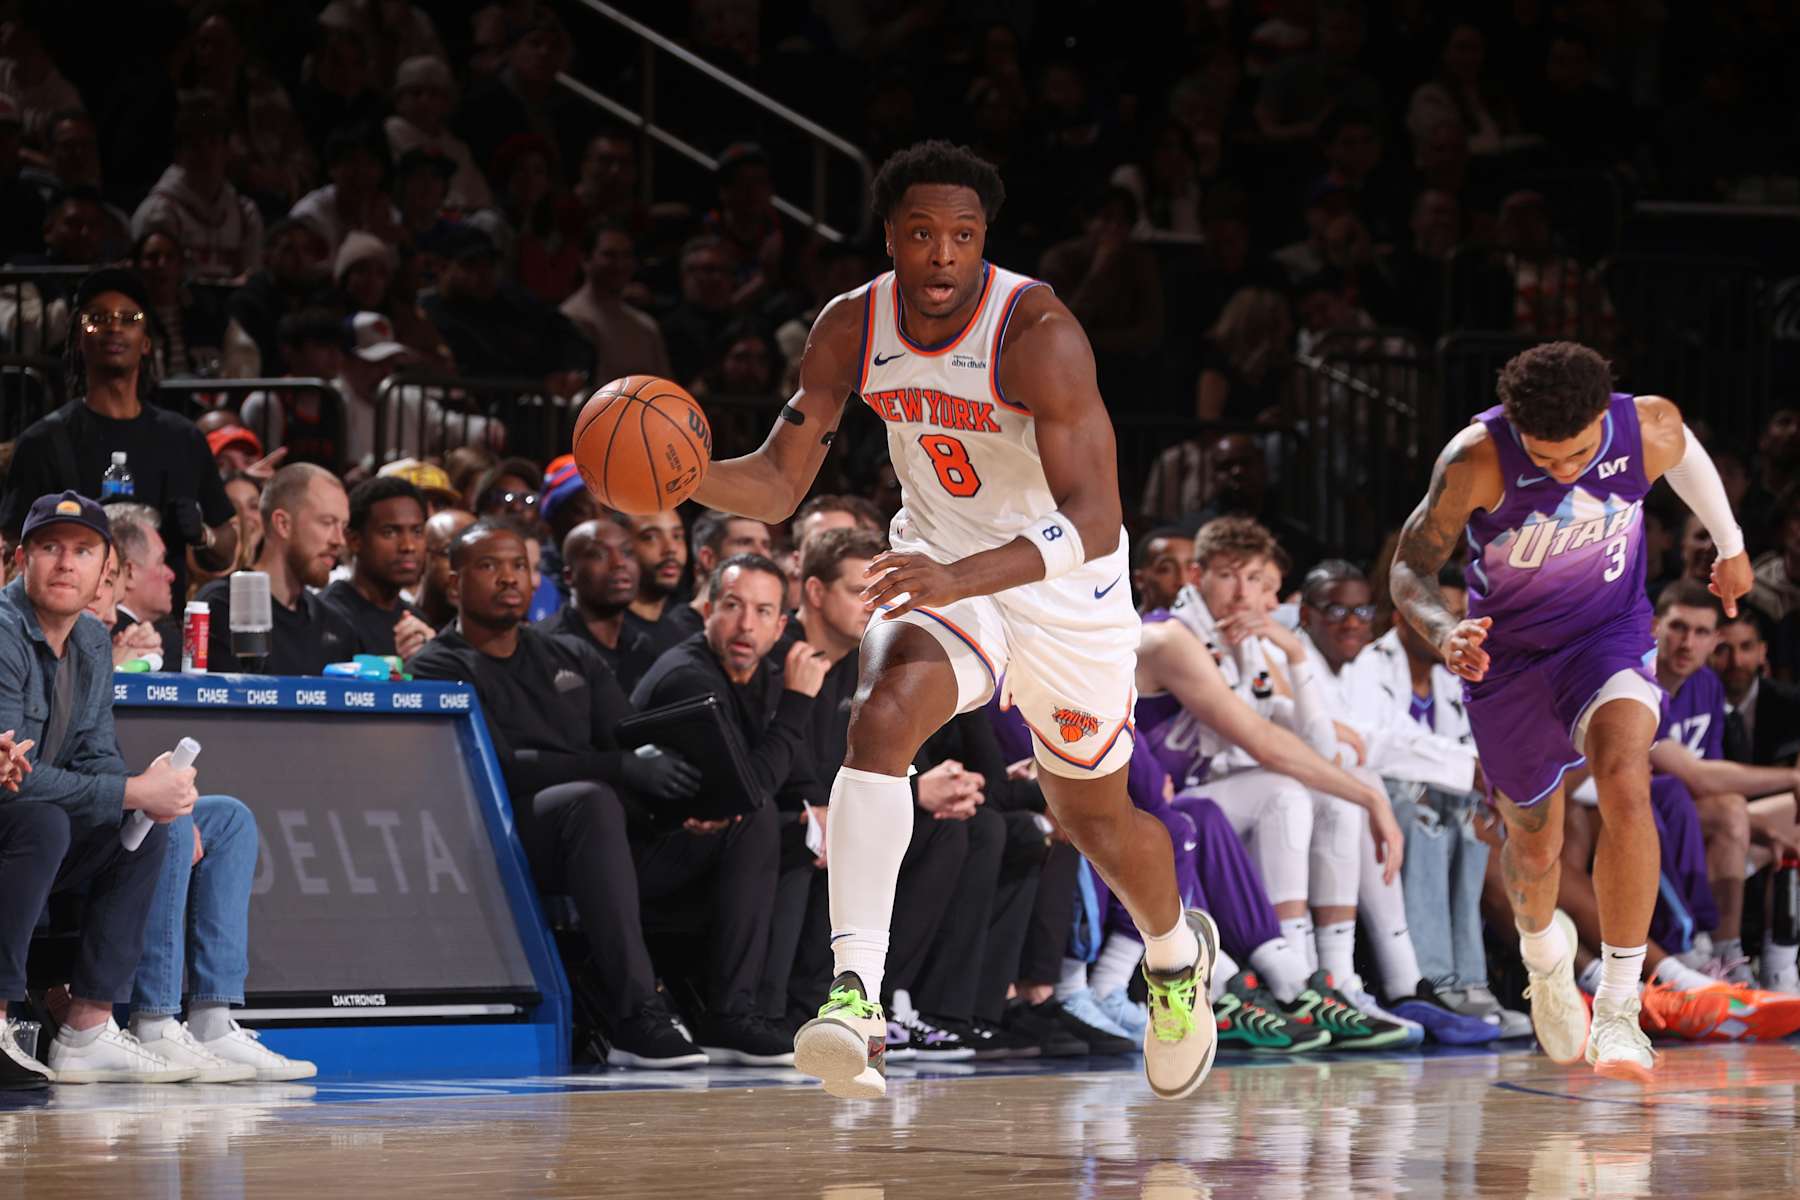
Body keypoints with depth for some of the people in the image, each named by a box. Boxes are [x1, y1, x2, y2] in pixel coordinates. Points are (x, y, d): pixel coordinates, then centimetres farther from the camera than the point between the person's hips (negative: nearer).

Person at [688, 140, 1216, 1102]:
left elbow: (1093, 519, -36)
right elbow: (778, 485, -6)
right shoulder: (851, 328, -12)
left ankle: (1177, 953, 50)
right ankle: (854, 996, -37)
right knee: (880, 718, -28)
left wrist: (962, 579, -51)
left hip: (1063, 586, -3)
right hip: (939, 569, 3)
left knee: (1094, 817, 15)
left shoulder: (1037, 333, -29)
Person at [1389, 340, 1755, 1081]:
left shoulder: (1650, 429, -21)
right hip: (1508, 655, 0)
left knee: (1625, 785, -29)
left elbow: (1684, 453, 6)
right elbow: (1410, 565, -18)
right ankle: (1543, 950, 52)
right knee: (1535, 849, 14)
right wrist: (1443, 632, -40)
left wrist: (1730, 543, 22)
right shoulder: (1477, 460, -27)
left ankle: (1619, 1006, -22)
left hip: (1610, 638, 0)